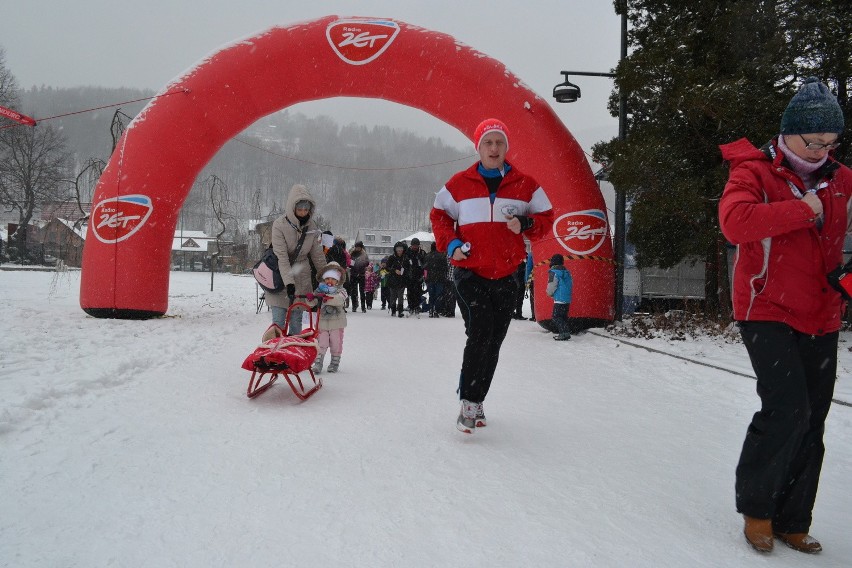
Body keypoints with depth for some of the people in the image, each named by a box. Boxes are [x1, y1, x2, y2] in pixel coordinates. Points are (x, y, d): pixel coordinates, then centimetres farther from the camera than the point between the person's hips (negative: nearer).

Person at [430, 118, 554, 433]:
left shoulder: (525, 185, 4)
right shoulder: (459, 184, 2)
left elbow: (546, 218, 10)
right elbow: (439, 215, 12)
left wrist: (526, 224, -11)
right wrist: (450, 243, -4)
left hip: (506, 278, 2)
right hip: (469, 274, -2)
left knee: (493, 342, 7)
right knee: (480, 333, -17)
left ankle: (476, 400, 23)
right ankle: (469, 402, -5)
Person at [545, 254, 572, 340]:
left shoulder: (553, 272, -10)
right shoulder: (567, 272, 15)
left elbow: (552, 286, -12)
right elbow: (571, 285, 20)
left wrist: (550, 293, 6)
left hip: (559, 299, -9)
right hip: (567, 299, 9)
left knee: (556, 317, -7)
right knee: (563, 316, 15)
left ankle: (565, 333, -17)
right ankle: (562, 332, 15)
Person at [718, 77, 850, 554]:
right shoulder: (755, 171, -6)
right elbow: (735, 221, -25)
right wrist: (803, 210, -20)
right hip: (768, 312, -6)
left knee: (811, 424, 8)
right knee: (787, 408, -17)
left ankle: (792, 522, 23)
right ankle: (756, 507, 6)